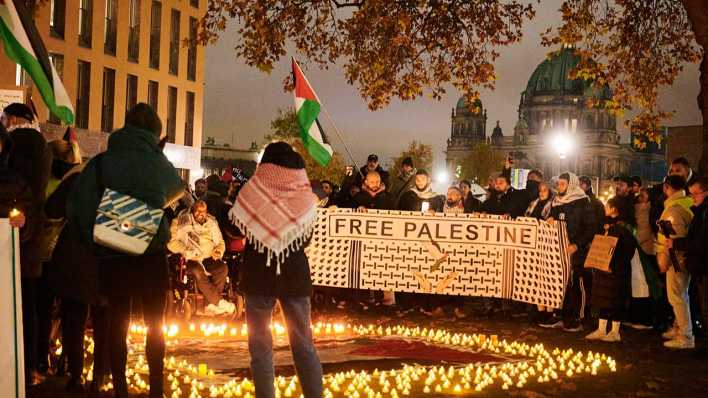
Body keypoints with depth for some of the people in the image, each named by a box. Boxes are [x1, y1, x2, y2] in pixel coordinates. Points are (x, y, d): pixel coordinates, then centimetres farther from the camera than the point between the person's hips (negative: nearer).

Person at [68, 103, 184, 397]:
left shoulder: (100, 162, -4)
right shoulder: (157, 161, -2)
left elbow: (75, 208, -7)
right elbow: (177, 189, 18)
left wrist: (92, 240, 6)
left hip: (111, 256, 0)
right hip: (151, 254, 0)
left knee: (118, 324, 11)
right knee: (155, 325, 12)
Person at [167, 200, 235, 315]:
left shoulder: (211, 223, 15)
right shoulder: (182, 222, 6)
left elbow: (220, 242, 21)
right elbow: (172, 242, 0)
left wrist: (219, 251, -2)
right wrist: (186, 251, -16)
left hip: (209, 258, 3)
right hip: (191, 260, -3)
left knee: (223, 268, -29)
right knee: (197, 272, -37)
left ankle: (211, 305, -29)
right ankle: (219, 302, -30)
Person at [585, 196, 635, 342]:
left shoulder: (623, 228, -13)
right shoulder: (607, 225, 13)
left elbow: (628, 251, -19)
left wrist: (613, 266, -22)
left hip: (616, 271, -9)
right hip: (602, 269, 9)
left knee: (615, 299, 0)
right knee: (601, 299, 11)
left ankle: (615, 332, 9)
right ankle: (601, 330, 19)